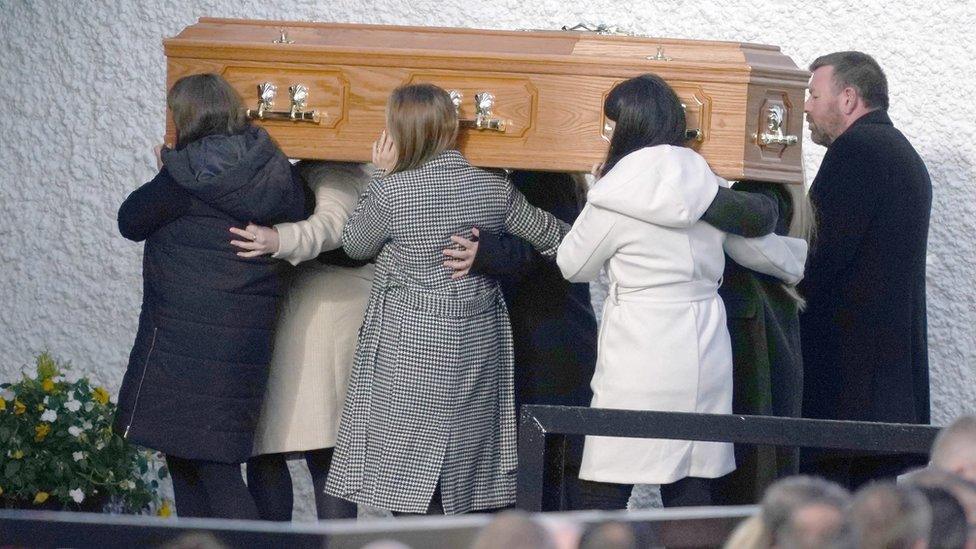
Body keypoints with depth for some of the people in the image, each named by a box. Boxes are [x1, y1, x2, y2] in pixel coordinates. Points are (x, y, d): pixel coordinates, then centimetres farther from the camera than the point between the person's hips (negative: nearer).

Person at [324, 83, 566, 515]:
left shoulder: (390, 192, -13)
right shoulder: (493, 189, -1)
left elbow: (354, 244, 4)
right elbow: (551, 236, 8)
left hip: (410, 353, -5)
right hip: (477, 346, 5)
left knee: (409, 487, 0)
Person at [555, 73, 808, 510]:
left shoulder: (614, 199, -10)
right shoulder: (709, 188, 7)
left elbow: (573, 266, 4)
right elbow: (761, 249, 21)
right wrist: (803, 256, 41)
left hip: (638, 361, -6)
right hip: (704, 356, 6)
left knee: (604, 495, -2)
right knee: (690, 496, 8)